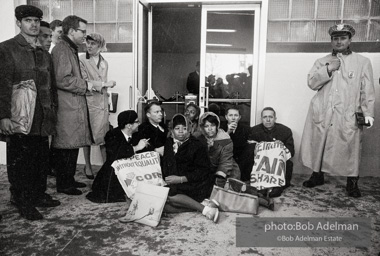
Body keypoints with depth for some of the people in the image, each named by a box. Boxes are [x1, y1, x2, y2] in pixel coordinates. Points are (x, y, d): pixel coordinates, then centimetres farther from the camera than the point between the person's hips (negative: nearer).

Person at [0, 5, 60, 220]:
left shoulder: (45, 54, 17)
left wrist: (53, 112, 14)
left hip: (43, 119, 6)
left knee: (41, 158, 11)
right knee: (20, 160, 2)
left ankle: (39, 195, 26)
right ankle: (23, 202, 14)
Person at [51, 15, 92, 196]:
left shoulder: (71, 49, 21)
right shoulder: (62, 50, -12)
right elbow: (62, 80, -20)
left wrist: (89, 85, 14)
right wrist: (86, 85, -13)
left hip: (74, 105, 10)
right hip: (66, 107, -10)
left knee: (72, 145, 14)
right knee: (65, 147, -2)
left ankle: (69, 179, 25)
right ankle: (63, 184, 9)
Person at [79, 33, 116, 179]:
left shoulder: (104, 63, 13)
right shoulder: (82, 60, -4)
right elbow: (84, 82, -11)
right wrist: (105, 84, -9)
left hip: (102, 102, 4)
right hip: (88, 101, -4)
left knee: (104, 135, 1)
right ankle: (88, 166, 16)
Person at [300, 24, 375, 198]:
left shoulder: (363, 62, 9)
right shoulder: (321, 62, 15)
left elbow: (367, 91, 3)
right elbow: (311, 83, 2)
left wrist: (368, 113, -6)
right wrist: (328, 69, -8)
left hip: (348, 116, -2)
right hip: (321, 114, 2)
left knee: (350, 149, -1)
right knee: (318, 145, 6)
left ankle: (352, 183, 15)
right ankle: (317, 176, 24)